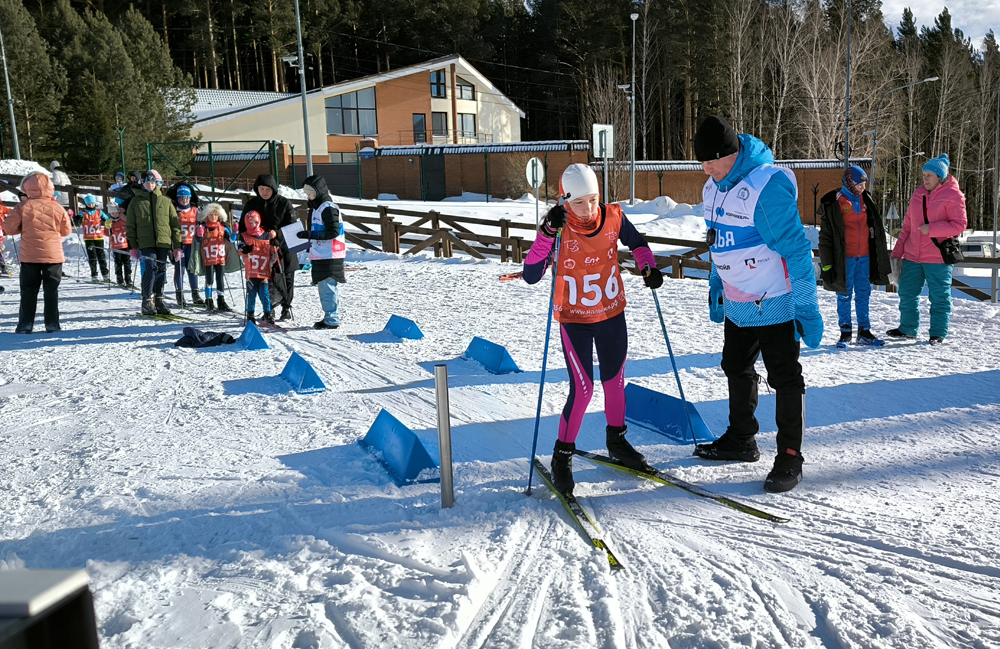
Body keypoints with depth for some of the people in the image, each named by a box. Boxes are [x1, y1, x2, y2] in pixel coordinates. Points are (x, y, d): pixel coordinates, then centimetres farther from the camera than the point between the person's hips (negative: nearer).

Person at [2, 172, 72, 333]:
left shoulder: (22, 207, -7)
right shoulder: (57, 208, -3)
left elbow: (9, 228, -4)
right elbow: (66, 231, 6)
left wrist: (24, 227, 13)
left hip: (29, 256, -1)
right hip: (53, 255, 1)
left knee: (28, 290, 8)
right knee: (51, 290, 8)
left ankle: (25, 324, 8)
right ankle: (52, 324, 7)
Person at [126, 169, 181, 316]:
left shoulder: (165, 201, 12)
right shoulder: (136, 202, 10)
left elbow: (175, 225, 12)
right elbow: (130, 226, 9)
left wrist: (177, 246, 7)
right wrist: (132, 246, 1)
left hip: (163, 242, 2)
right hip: (145, 243, -2)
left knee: (161, 271, 5)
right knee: (150, 269, -14)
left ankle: (158, 300, 16)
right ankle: (147, 301, -8)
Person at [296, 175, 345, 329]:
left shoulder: (328, 208, -12)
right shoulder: (317, 208, 20)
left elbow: (333, 232, -21)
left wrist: (311, 235, -22)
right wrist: (310, 239, 16)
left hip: (330, 257, -10)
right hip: (321, 256, 10)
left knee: (328, 287, -9)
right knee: (324, 287, 13)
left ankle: (332, 320, -5)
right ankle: (330, 317, 20)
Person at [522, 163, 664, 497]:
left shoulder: (613, 217, -9)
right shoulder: (558, 229, -17)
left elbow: (636, 242, 12)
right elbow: (531, 276, -25)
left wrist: (648, 267, -4)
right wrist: (546, 235, -33)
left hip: (612, 313, 4)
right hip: (574, 320, -4)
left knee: (615, 379, 15)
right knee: (582, 388, -8)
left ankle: (617, 440, 38)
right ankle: (562, 456, 10)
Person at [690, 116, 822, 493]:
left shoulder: (767, 185, -22)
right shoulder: (713, 188, 5)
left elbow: (796, 250, -22)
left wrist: (806, 307, -21)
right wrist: (716, 289, 22)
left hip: (774, 303, -9)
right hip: (737, 305, 9)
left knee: (785, 379, 0)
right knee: (736, 368, 19)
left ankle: (789, 459, 10)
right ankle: (741, 440, 36)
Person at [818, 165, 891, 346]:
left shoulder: (865, 199, 9)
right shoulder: (833, 202, -8)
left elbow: (875, 227, 19)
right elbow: (826, 234, -6)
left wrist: (879, 255, 19)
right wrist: (827, 262, -9)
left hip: (865, 256, 5)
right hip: (844, 258, -5)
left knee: (864, 294, 10)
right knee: (844, 295, 4)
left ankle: (864, 331, 18)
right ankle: (845, 331, 14)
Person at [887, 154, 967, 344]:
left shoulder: (953, 196, -5)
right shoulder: (918, 194, 13)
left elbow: (960, 224, -11)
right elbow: (907, 226, 16)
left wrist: (931, 229, -20)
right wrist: (897, 252, 13)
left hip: (938, 257, -6)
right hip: (913, 255, 6)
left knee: (939, 296, 2)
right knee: (907, 292, 11)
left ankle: (938, 333, 12)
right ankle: (908, 328, 25)